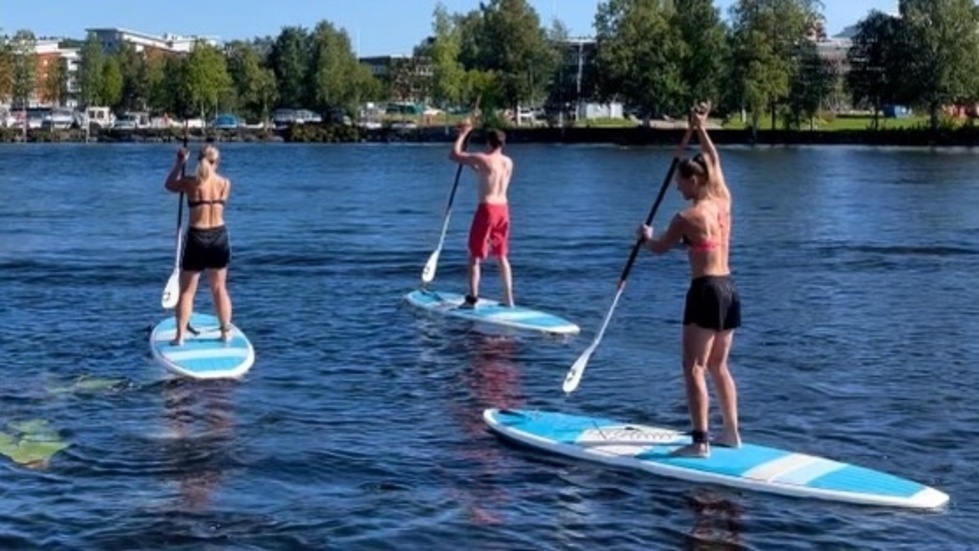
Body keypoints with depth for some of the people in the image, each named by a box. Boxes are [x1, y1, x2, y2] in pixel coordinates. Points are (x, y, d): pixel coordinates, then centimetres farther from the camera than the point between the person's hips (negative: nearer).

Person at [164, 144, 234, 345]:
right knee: (220, 289, 15)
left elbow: (169, 185, 11)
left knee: (187, 291, 7)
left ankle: (180, 336, 7)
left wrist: (180, 163, 18)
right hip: (220, 237, 2)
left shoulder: (190, 182, -9)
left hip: (197, 238, -2)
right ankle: (226, 332, 20)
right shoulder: (225, 183, -3)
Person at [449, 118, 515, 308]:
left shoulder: (482, 159, -11)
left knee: (474, 256, 3)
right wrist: (474, 166, 33)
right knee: (502, 256, 15)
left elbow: (454, 155, -4)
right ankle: (508, 299, 16)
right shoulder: (509, 162, 8)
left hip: (487, 209, -6)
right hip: (503, 209, 6)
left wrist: (463, 133, 6)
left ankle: (472, 299, 2)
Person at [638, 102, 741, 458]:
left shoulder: (687, 218, -12)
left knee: (694, 368, -5)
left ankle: (700, 441, -9)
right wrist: (701, 129, 31)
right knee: (719, 366, 18)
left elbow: (660, 248, 5)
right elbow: (714, 162, 24)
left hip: (706, 291, -8)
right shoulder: (723, 202, 6)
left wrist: (646, 236, 26)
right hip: (729, 290, 8)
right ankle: (731, 432, 23)